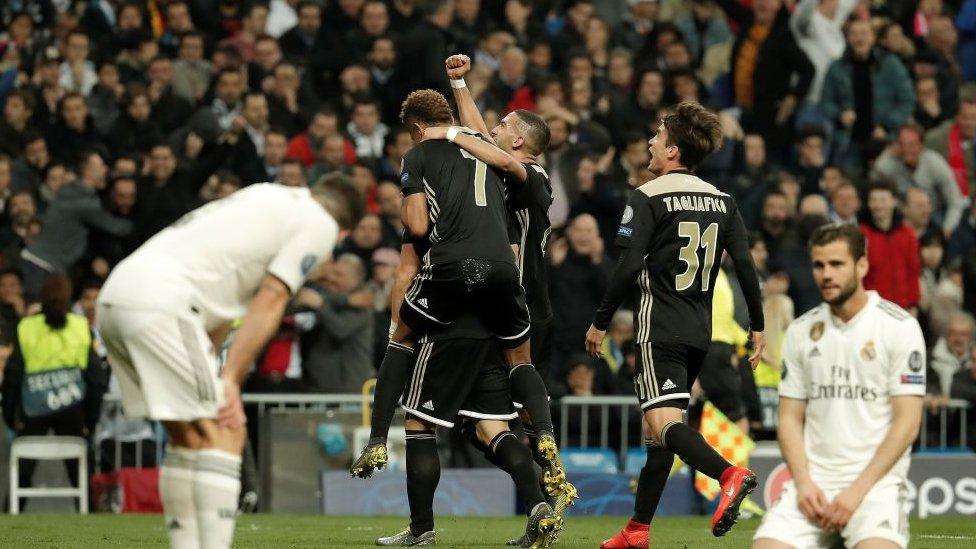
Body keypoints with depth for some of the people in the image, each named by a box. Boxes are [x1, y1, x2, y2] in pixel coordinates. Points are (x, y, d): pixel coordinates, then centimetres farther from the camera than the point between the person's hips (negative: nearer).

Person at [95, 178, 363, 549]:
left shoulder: (267, 200, 30)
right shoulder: (320, 224, 7)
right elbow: (268, 304, -3)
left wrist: (212, 379, 19)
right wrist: (230, 380, -4)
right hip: (160, 304, -9)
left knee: (188, 438, 17)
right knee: (224, 435, -7)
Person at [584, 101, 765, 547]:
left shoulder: (648, 197, -7)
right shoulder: (722, 201, 11)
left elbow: (628, 267, -14)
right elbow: (745, 265, 6)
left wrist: (600, 322, -6)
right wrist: (758, 326, 12)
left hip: (661, 327, -7)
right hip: (700, 330, 7)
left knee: (663, 422, -16)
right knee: (658, 426, 14)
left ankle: (729, 474, -41)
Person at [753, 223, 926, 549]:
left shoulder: (900, 327, -2)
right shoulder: (801, 331, 12)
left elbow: (907, 423, -6)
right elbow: (790, 417, 12)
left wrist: (857, 491, -13)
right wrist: (804, 483, -5)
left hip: (875, 479, -4)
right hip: (812, 481, 4)